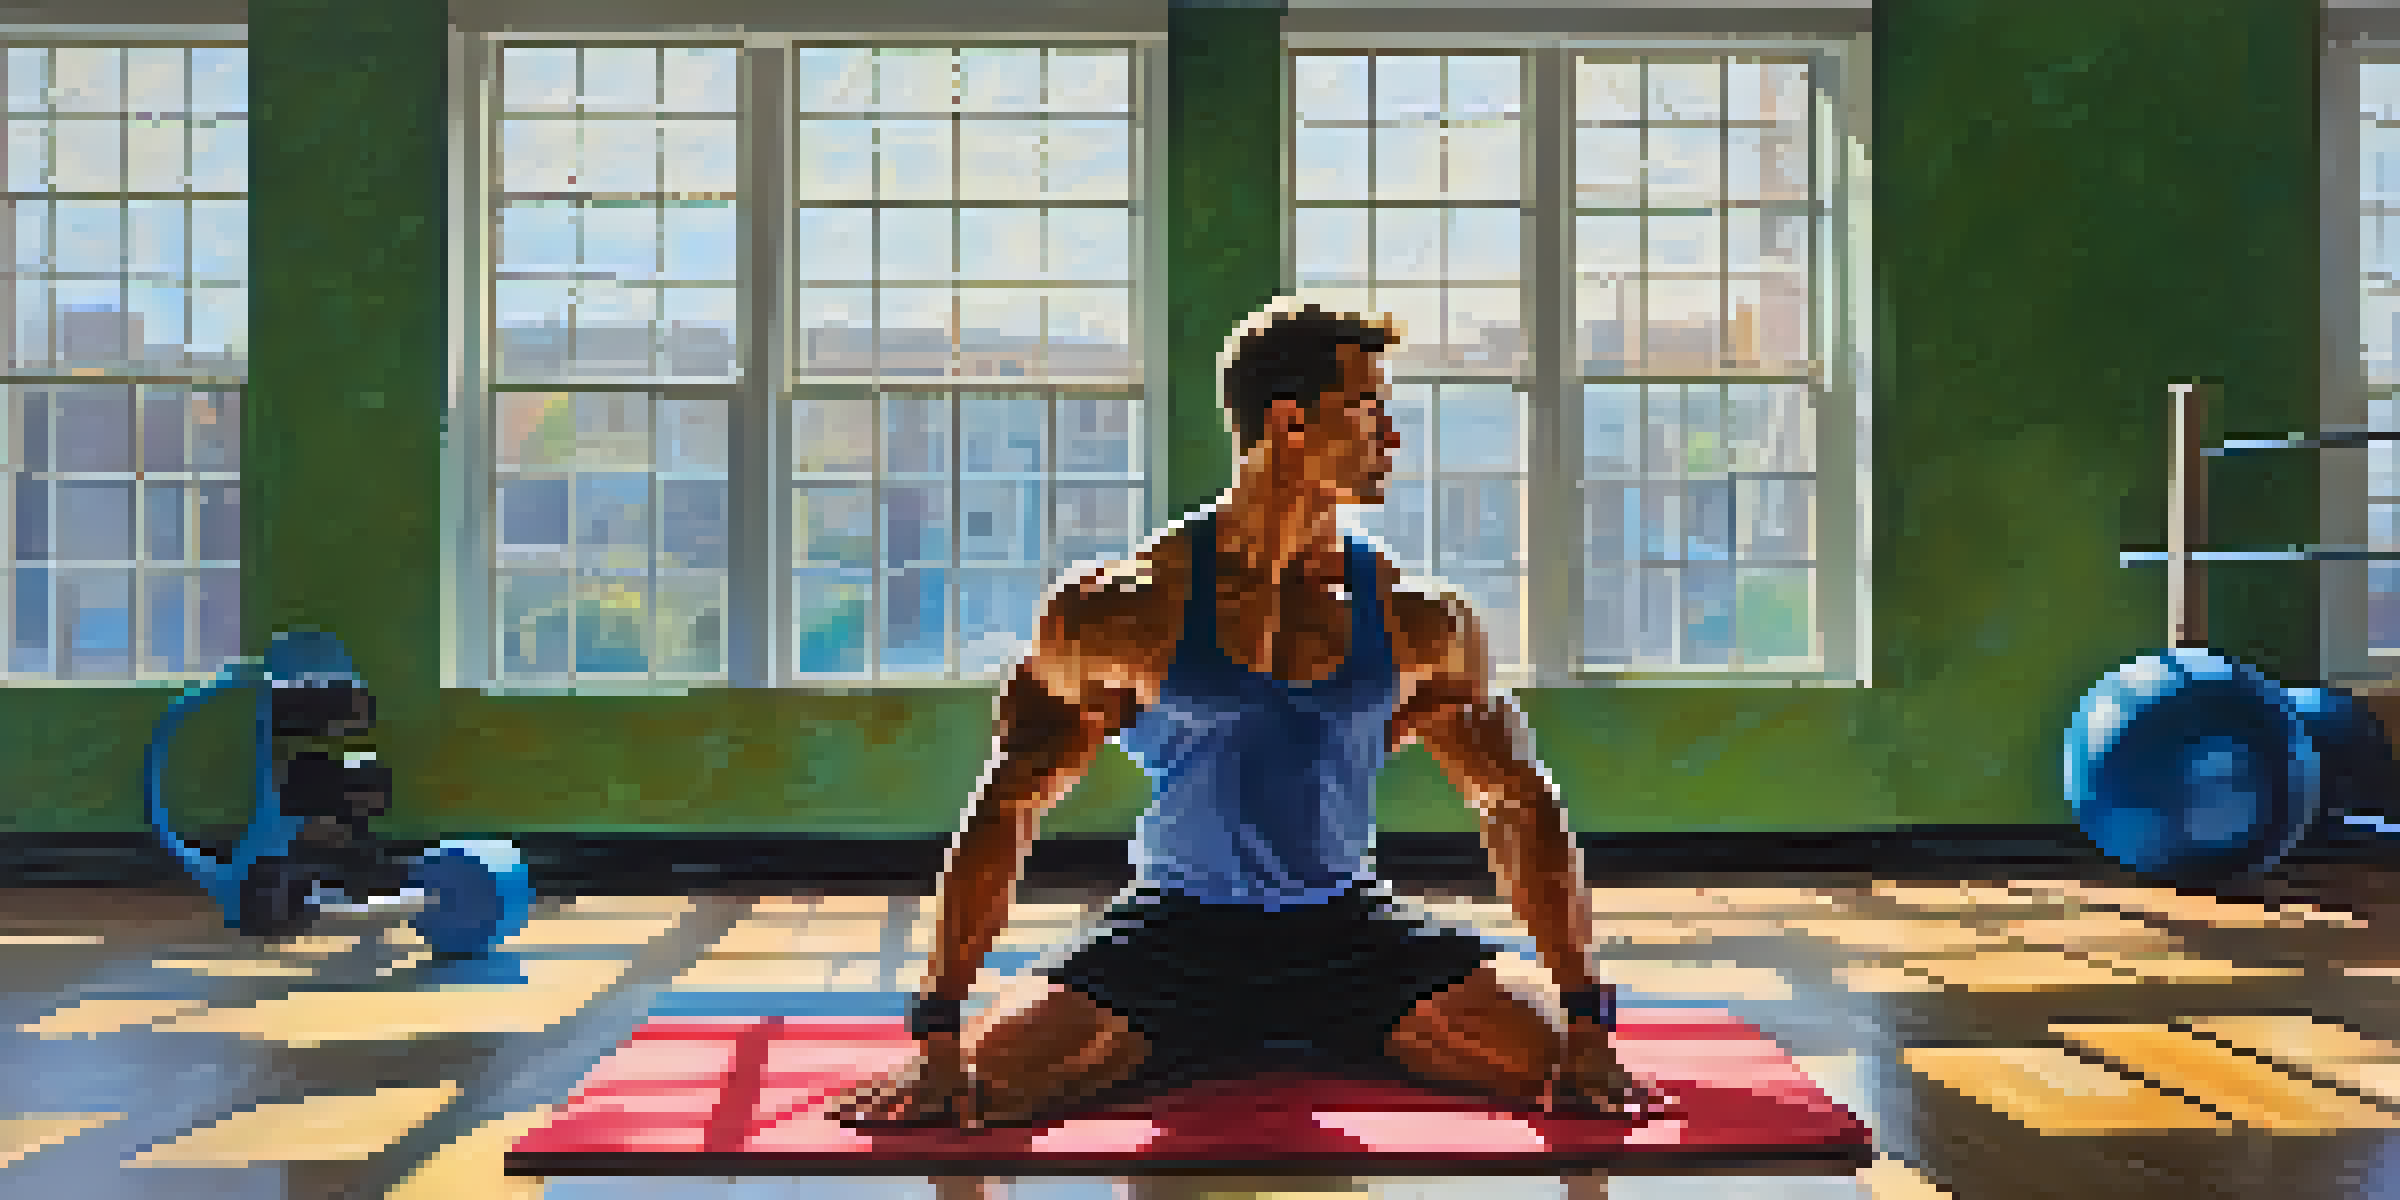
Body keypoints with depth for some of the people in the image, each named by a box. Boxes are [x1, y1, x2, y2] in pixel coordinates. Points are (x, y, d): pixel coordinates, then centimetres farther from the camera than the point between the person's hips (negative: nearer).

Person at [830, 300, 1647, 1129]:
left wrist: (1587, 1023, -6)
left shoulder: (1417, 622, -3)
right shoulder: (1133, 609, -11)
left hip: (1349, 926, 2)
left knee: (1548, 1064, -18)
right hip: (1176, 931, -2)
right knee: (983, 1082, -24)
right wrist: (937, 1040, -14)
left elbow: (1523, 811, 3)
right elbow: (1004, 812, -9)